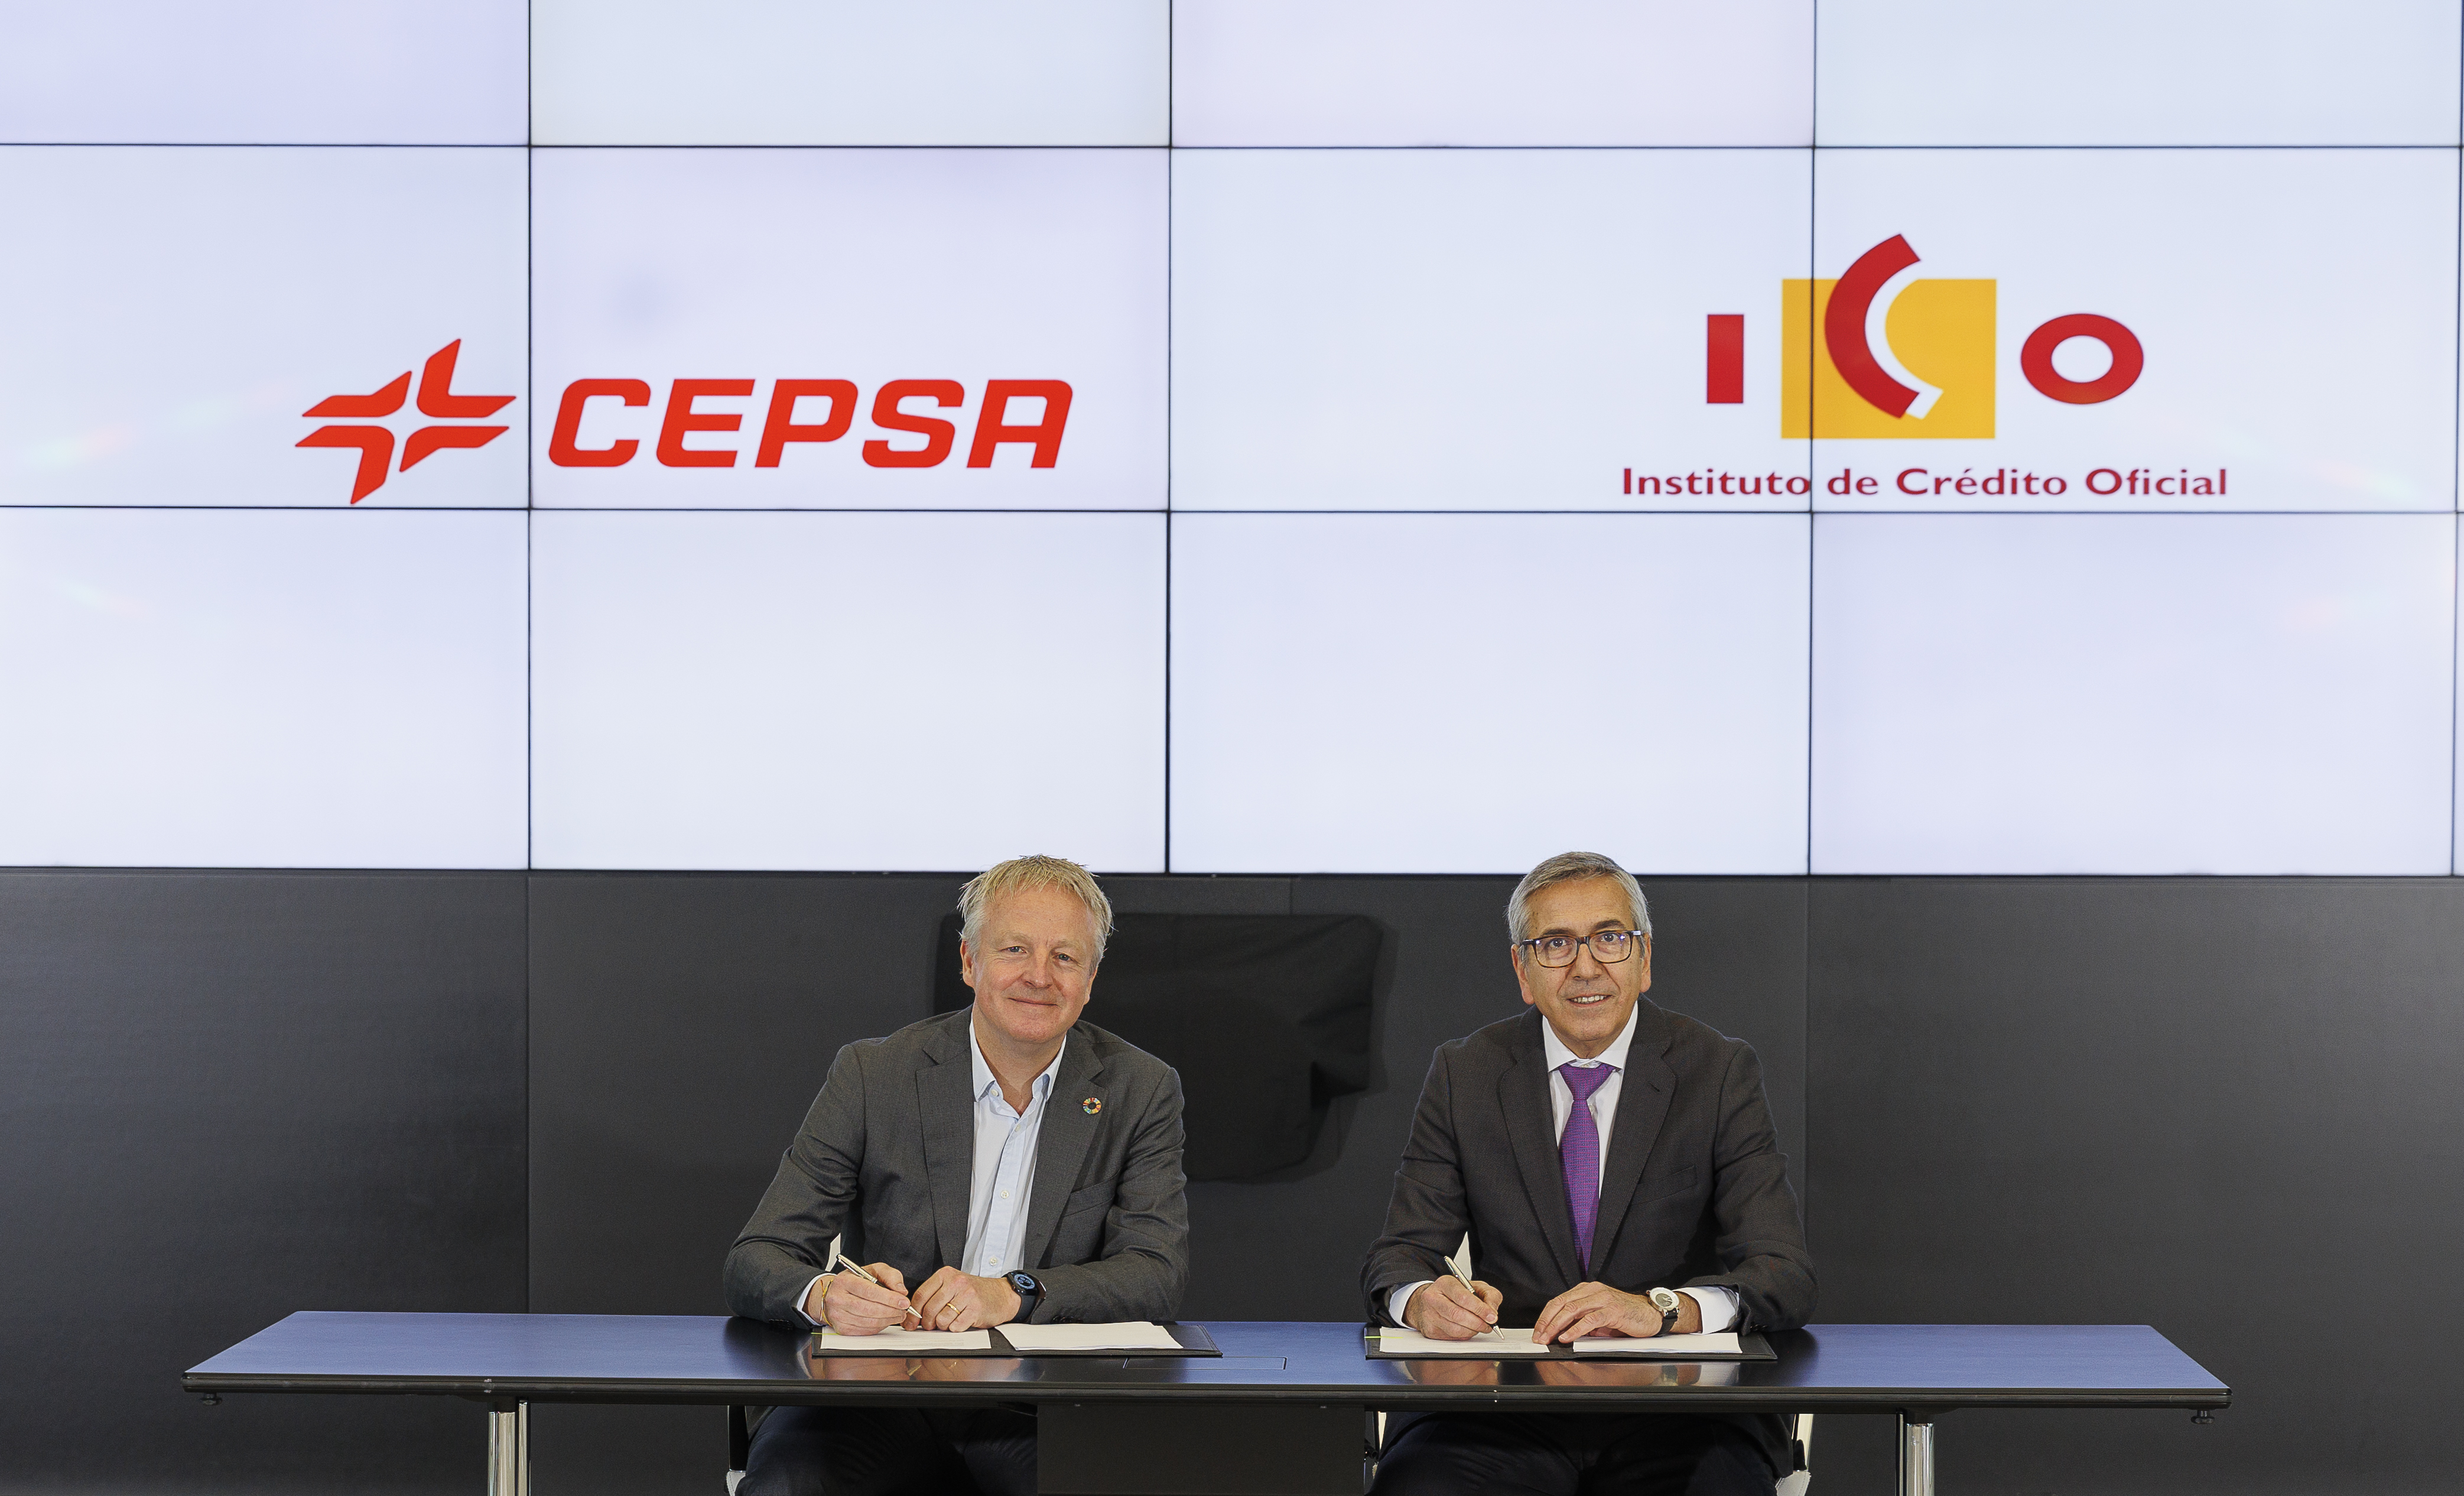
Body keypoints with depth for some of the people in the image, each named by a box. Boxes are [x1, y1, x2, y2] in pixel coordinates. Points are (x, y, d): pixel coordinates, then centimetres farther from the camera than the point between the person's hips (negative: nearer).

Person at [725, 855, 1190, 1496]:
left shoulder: (1141, 1091, 5)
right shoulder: (871, 1076, 1)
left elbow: (1158, 1272, -4)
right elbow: (756, 1261, -1)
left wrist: (1012, 1294, -22)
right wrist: (823, 1295, -27)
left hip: (1045, 1412, 1)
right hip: (884, 1395, -1)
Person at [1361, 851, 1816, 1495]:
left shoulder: (1720, 1072, 3)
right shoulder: (1465, 1074, 8)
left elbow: (1785, 1274, -6)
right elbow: (1401, 1254, 6)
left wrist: (1661, 1309, -27)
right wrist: (1422, 1297, -20)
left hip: (1679, 1406, 0)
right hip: (1510, 1410, 1)